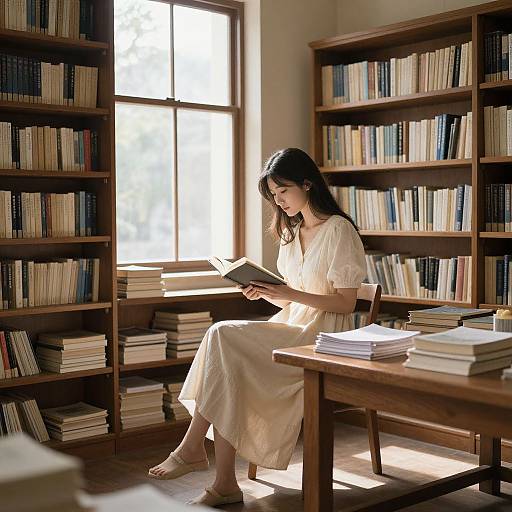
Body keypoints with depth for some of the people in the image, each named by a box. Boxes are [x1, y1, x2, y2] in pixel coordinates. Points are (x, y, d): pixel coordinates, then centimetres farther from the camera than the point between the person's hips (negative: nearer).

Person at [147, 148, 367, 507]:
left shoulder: (339, 230, -6)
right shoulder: (291, 233, 18)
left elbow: (346, 303, -11)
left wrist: (290, 293, -19)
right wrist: (266, 293, -3)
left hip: (321, 338, -7)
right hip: (290, 329, 7)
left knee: (223, 337, -23)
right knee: (229, 370, -21)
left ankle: (191, 449, -14)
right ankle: (225, 484, -21)